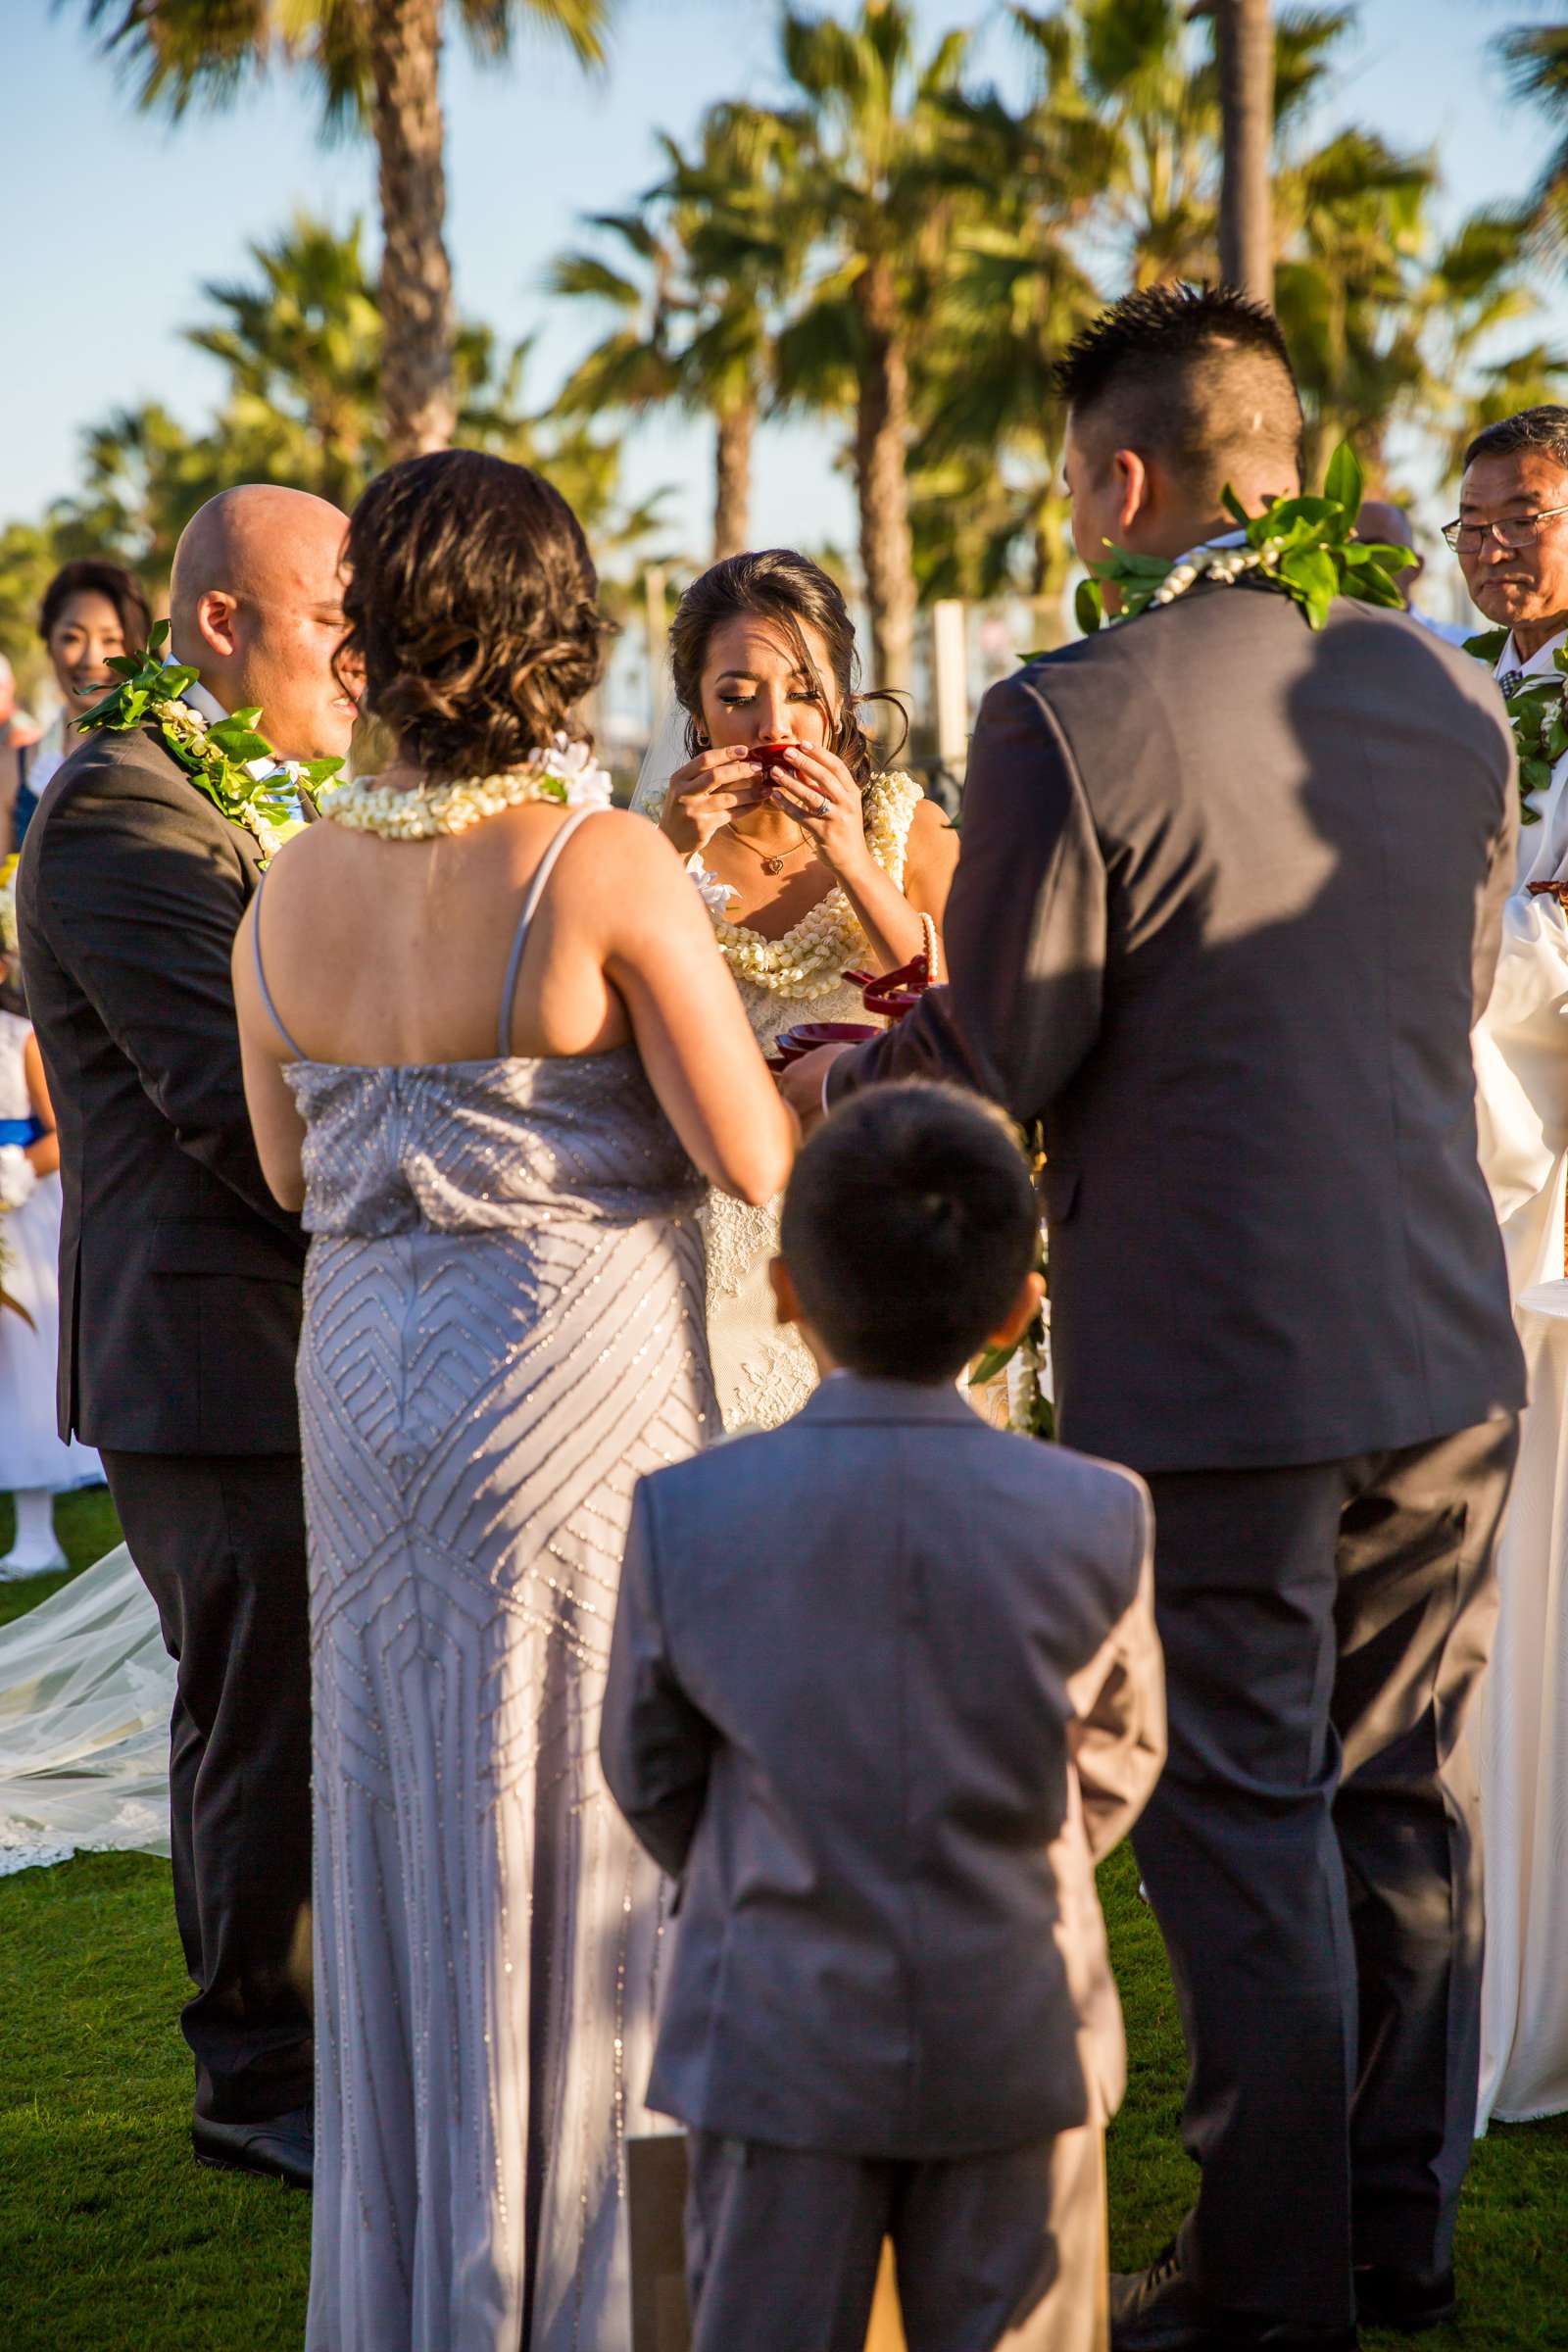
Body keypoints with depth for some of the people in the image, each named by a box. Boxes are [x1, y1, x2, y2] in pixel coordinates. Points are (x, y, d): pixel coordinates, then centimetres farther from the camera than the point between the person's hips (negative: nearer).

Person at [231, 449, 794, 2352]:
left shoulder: (291, 888, 0)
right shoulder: (607, 869, -16)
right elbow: (754, 1161, -15)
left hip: (365, 1395, 5)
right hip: (577, 1392, -5)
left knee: (405, 1834, 16)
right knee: (583, 1831, 6)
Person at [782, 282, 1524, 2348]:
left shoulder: (1071, 725, -15)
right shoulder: (1450, 696, 4)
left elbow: (987, 1071, -11)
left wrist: (799, 1073, 7)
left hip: (1211, 1381, -6)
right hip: (1446, 1354, 6)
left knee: (1244, 1832, 5)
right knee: (1408, 1808, 16)